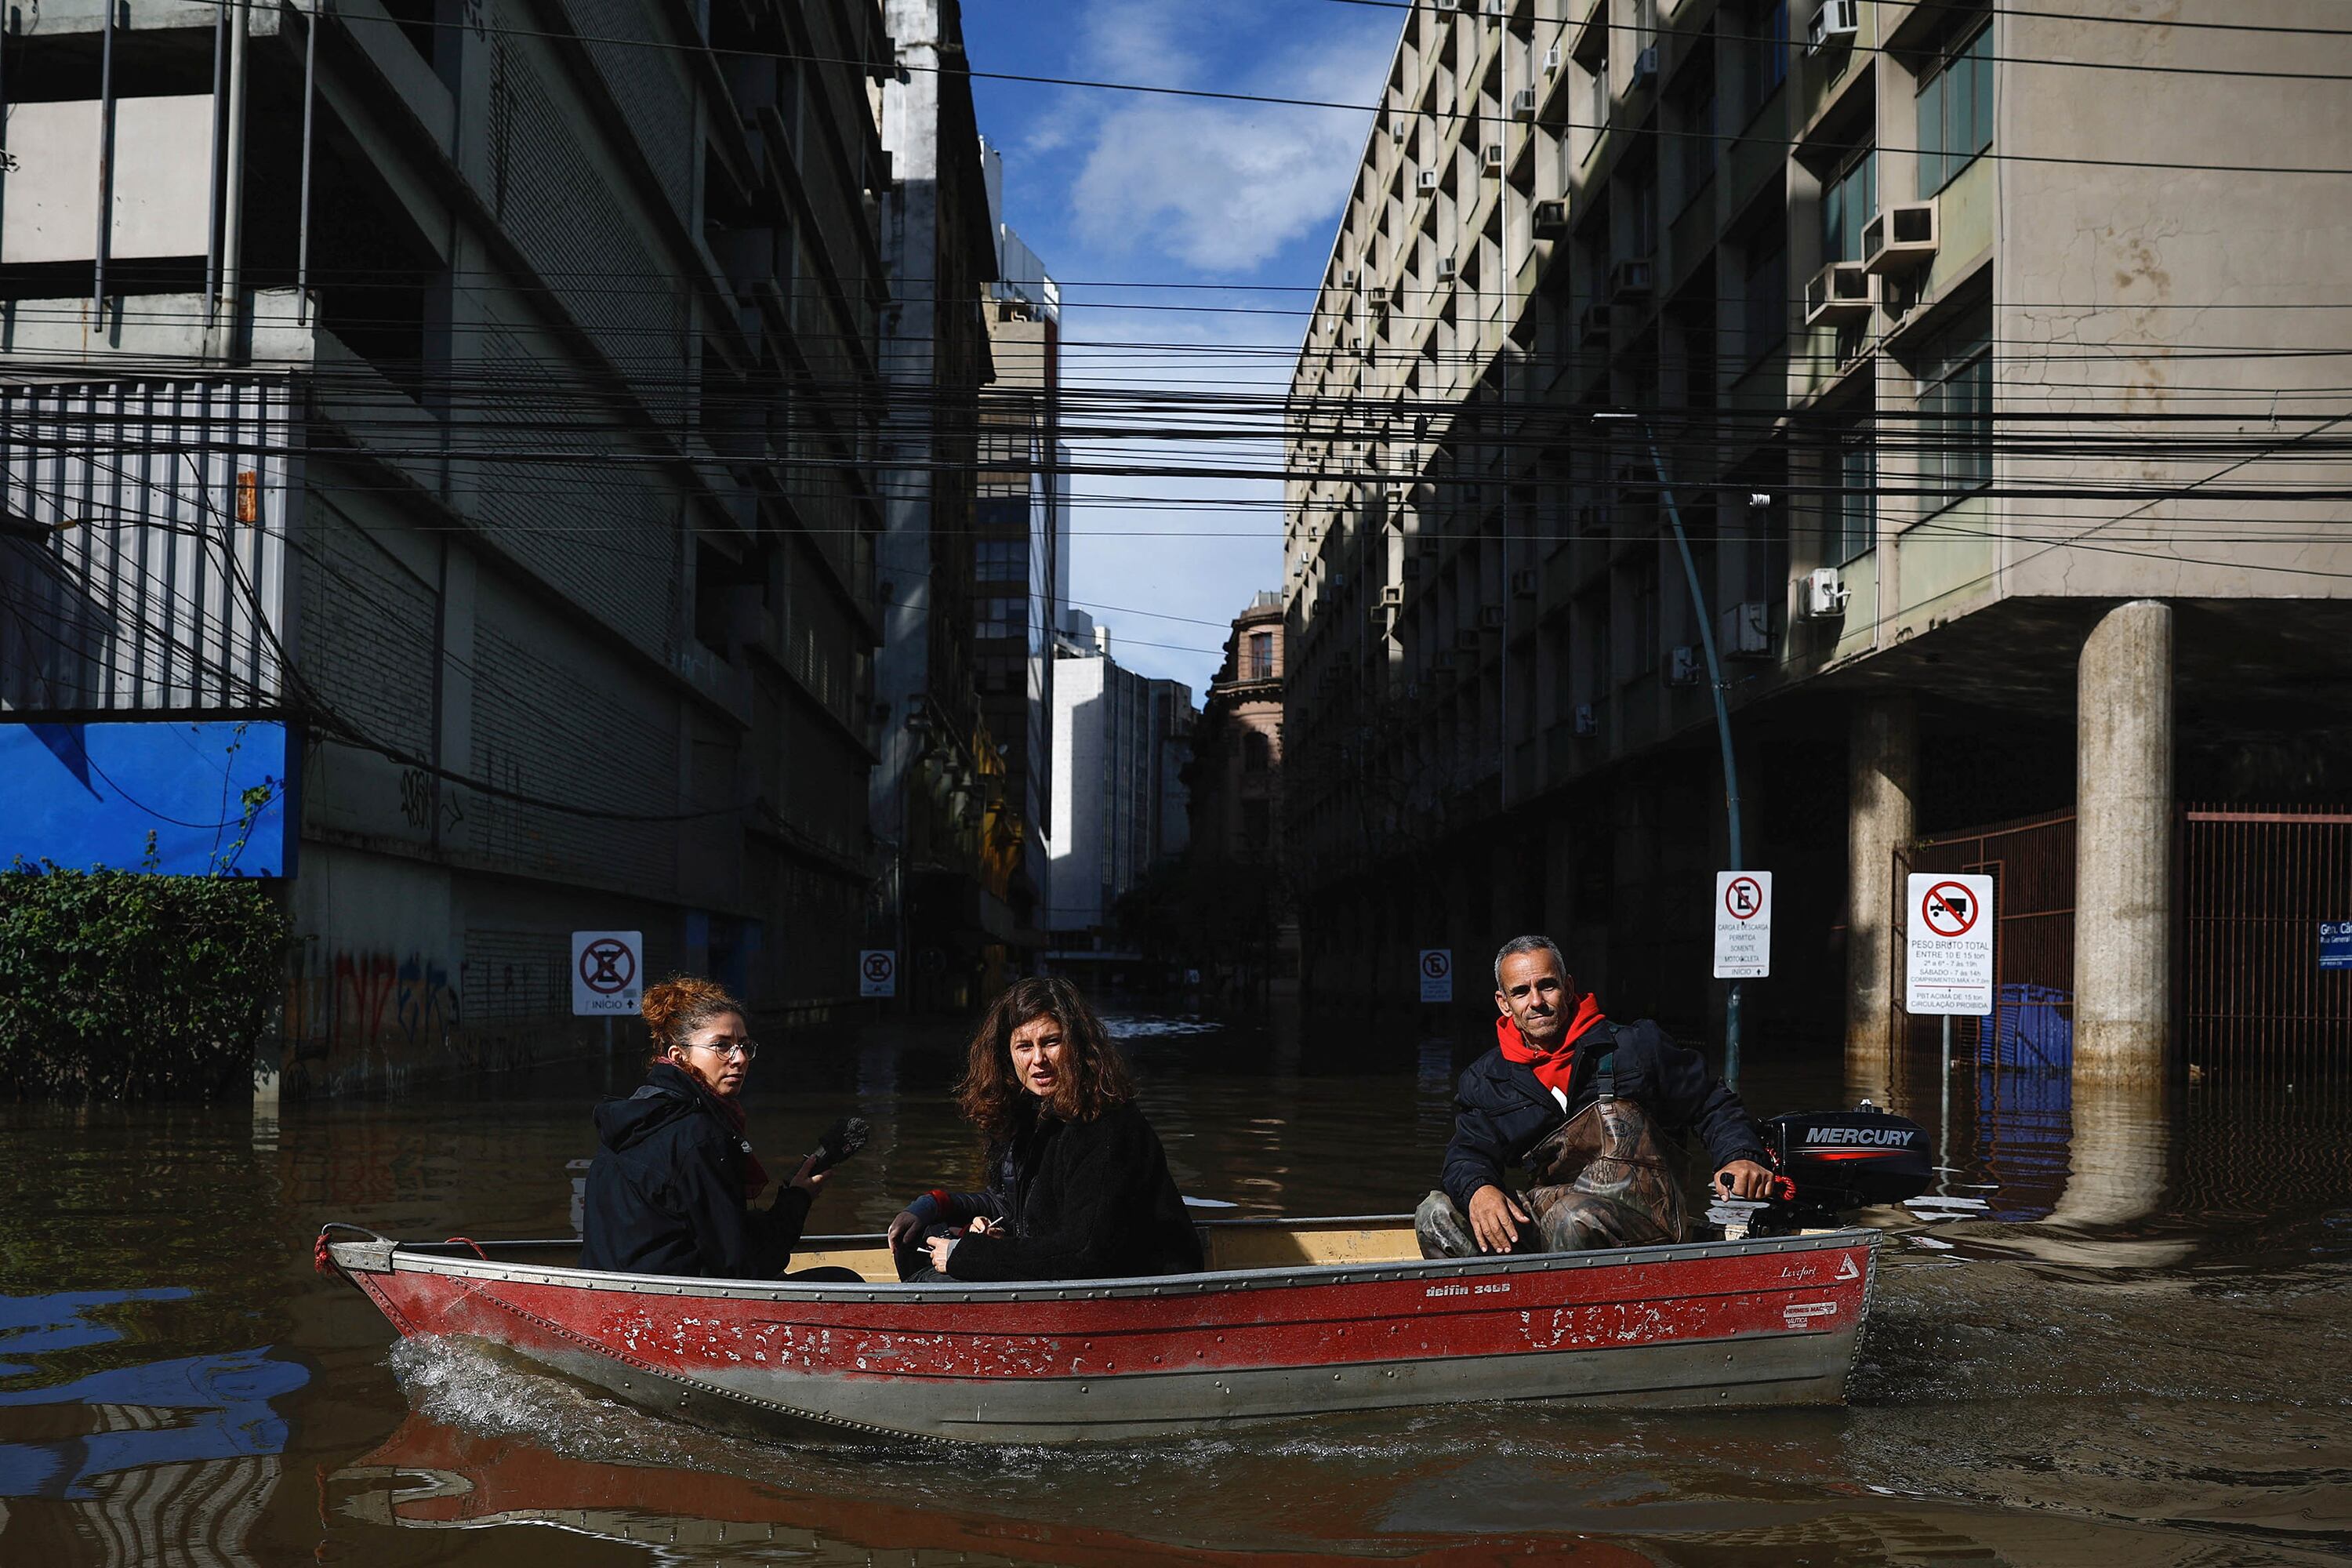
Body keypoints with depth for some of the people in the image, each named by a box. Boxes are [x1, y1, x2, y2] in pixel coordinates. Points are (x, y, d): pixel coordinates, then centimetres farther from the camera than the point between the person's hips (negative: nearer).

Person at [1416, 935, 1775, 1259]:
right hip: (1549, 1207, 4)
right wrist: (1479, 1190, -19)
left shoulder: (1634, 1046, 5)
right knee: (1438, 1214, -18)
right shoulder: (1484, 1081, 13)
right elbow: (1469, 1153, 6)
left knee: (1571, 1218, -38)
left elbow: (1712, 1105, 11)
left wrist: (1740, 1157, -10)